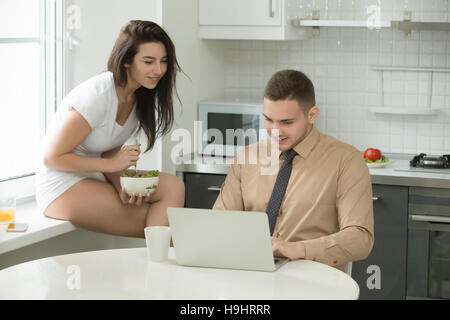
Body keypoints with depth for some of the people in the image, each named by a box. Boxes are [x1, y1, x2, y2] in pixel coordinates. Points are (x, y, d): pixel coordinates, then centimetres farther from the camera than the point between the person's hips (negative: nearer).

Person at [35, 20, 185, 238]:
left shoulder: (141, 98, 3)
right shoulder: (97, 95, -22)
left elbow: (109, 154, 6)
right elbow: (52, 157, -18)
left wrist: (122, 187, -14)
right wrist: (113, 164, -21)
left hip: (93, 179, 8)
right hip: (62, 188, -8)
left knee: (173, 187, -15)